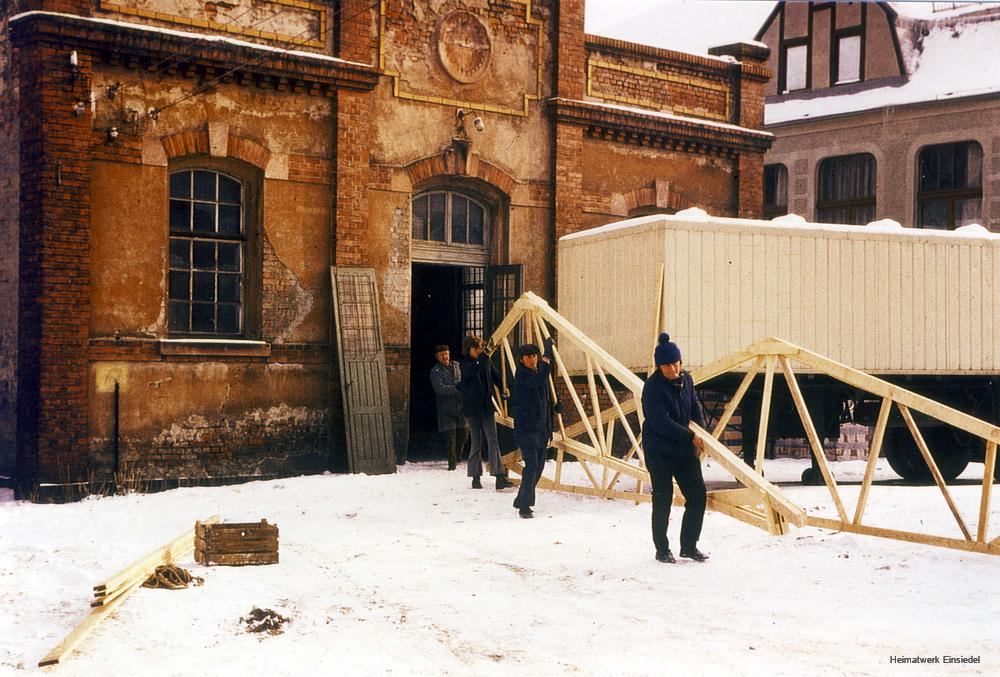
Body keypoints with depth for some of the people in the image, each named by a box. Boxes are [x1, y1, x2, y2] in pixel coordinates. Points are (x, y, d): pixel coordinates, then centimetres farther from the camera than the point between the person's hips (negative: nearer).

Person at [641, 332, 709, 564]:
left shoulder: (686, 379, 5)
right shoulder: (653, 386, -16)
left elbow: (695, 407, 16)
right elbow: (661, 422, -20)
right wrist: (690, 436, -17)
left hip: (685, 449, 6)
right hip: (659, 451, -6)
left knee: (697, 495, 4)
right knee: (662, 500, 1)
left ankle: (689, 546, 17)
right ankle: (662, 550, 15)